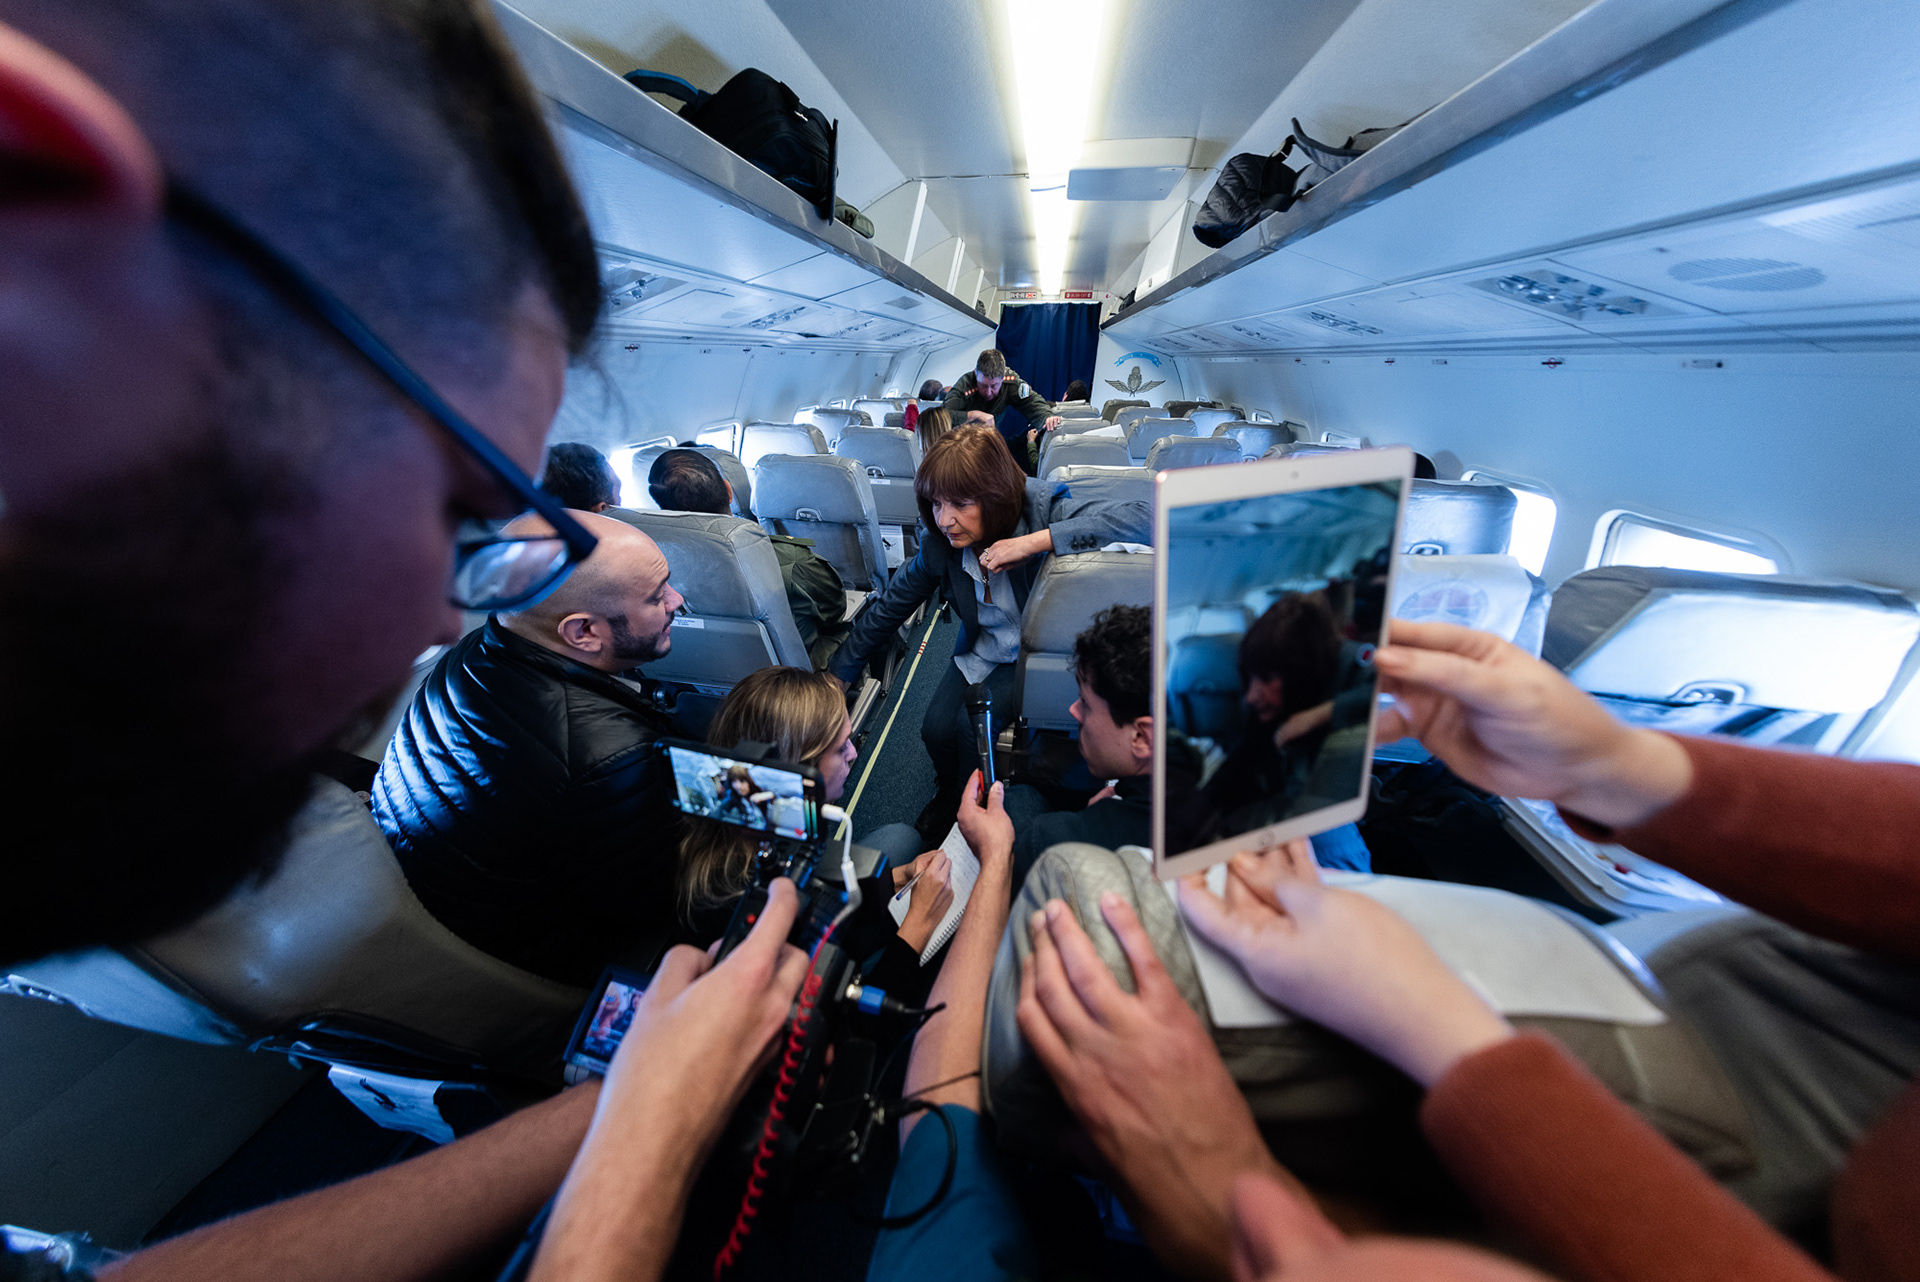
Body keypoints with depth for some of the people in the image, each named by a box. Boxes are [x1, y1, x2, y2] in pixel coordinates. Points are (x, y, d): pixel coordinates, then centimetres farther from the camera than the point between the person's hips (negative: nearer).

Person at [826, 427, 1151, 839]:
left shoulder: (1043, 509, -25)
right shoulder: (939, 546, -13)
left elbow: (1145, 519, -40)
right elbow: (887, 608, 1)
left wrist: (1036, 541, -42)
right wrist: (841, 670, 6)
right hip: (983, 651, 4)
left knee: (973, 724, -22)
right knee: (936, 728, -15)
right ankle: (949, 792, 24)